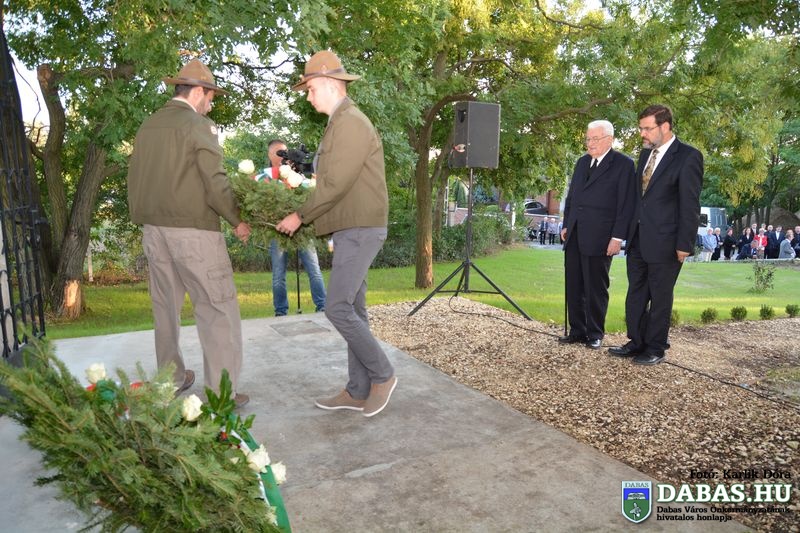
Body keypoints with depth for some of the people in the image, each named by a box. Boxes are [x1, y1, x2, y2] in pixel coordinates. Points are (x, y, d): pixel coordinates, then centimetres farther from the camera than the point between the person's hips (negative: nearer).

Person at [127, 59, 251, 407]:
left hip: (153, 229, 8)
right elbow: (215, 183, -14)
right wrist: (237, 221, -2)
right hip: (193, 230, -8)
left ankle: (171, 379, 28)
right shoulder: (198, 126, -8)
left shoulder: (148, 126, 13)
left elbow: (134, 179, 16)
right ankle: (221, 394, -1)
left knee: (165, 306, 16)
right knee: (219, 309, -3)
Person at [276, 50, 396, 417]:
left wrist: (300, 216, -9)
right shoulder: (341, 123, 20)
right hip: (351, 230, 10)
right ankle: (358, 391, 16)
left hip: (360, 230, -10)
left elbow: (336, 184, -18)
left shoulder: (351, 123, -13)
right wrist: (308, 215, 14)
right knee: (352, 309, 9)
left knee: (338, 308, -12)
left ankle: (382, 375, 5)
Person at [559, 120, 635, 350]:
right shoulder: (582, 162, 16)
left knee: (596, 287, 3)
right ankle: (577, 331, 19)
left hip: (599, 237, -6)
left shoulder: (623, 164, -4)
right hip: (574, 235, 6)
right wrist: (566, 225, 14)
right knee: (574, 286, 9)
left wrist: (618, 237, -13)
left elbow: (626, 204, -8)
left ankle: (595, 334, 15)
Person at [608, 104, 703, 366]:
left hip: (664, 242, -7)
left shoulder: (688, 157, -11)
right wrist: (630, 232, 13)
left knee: (659, 297, 5)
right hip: (637, 240, 7)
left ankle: (656, 349, 19)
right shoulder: (646, 153, 11)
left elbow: (690, 205, -13)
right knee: (635, 295, 13)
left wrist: (684, 244, -14)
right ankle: (637, 342, 25)